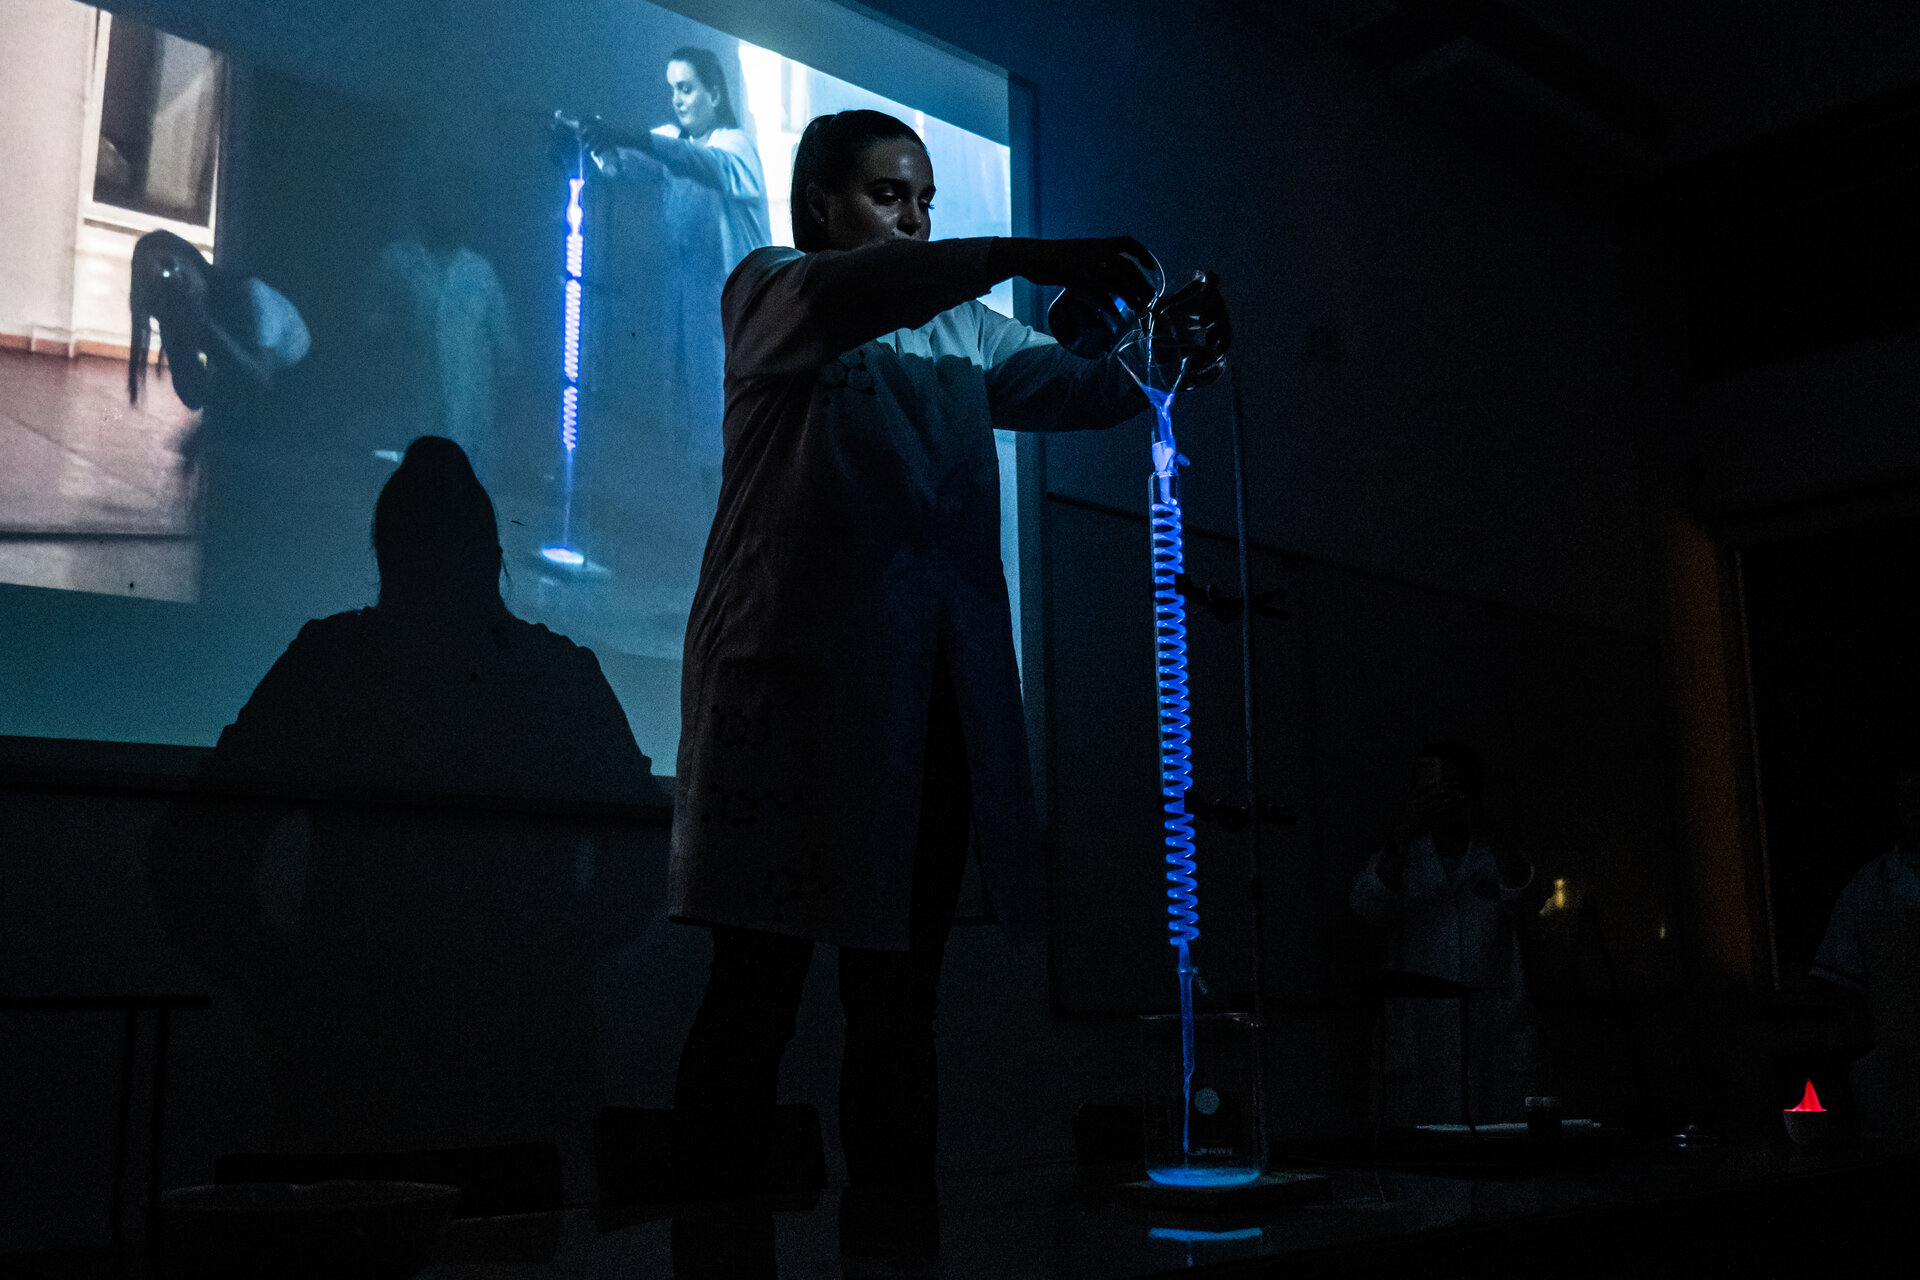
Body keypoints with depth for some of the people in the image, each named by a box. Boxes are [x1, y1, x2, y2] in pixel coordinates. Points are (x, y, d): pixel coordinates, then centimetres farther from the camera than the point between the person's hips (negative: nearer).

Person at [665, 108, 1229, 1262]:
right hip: (801, 670, -5)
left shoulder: (967, 333, 24)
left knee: (901, 991, 5)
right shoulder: (769, 292, 8)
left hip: (935, 687, 5)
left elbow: (1077, 385, 13)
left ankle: (895, 1231, 10)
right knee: (760, 981, -7)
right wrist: (1032, 256, -24)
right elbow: (843, 295, -14)